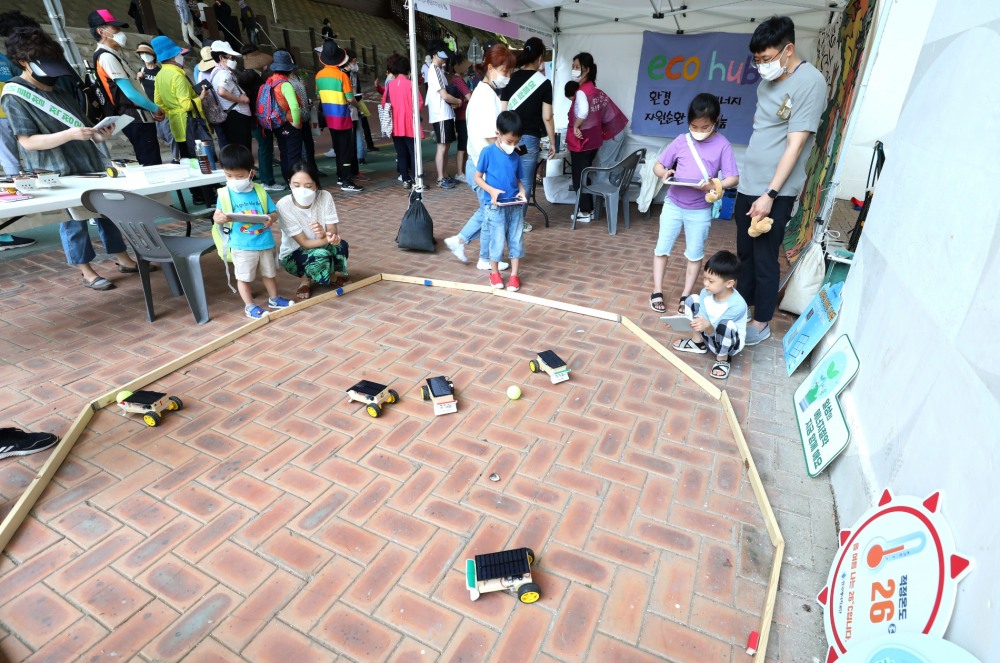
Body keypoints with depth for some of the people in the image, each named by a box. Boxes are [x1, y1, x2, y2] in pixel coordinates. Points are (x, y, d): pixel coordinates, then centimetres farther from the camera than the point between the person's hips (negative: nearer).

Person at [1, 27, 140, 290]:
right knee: (73, 220, 0)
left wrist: (98, 134, -2)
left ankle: (123, 259, 18)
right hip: (60, 172, -7)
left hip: (90, 162, 7)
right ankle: (87, 272, 8)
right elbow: (28, 141, -15)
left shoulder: (58, 89, 14)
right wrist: (70, 134, -28)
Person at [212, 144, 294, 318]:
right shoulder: (225, 194, -5)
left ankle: (274, 299, 37)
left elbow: (275, 212, 2)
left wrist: (271, 218, -21)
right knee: (244, 277, 8)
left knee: (268, 272, 19)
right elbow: (216, 215, -4)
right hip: (241, 246, -2)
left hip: (265, 243, 2)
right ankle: (249, 306, 21)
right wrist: (219, 218, -27)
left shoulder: (260, 191, -1)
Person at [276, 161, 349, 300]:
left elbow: (334, 233, -18)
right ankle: (306, 280, -2)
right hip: (293, 255, -2)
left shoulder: (325, 197, -16)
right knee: (320, 255, -35)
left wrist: (324, 234, -42)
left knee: (340, 245, -30)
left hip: (322, 249, 3)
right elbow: (304, 243, -25)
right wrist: (327, 240, -42)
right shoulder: (284, 206, -23)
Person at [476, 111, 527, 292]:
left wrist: (522, 191, -7)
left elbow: (518, 179, 14)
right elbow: (478, 178, -4)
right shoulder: (488, 152, -8)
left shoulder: (516, 157, 5)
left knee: (516, 239, 7)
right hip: (495, 206, -4)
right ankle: (494, 273, 23)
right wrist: (491, 190, -20)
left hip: (515, 206, 4)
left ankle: (514, 275, 19)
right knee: (497, 240, 2)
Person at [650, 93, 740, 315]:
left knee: (695, 254, 8)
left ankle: (685, 296, 21)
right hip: (673, 205, 2)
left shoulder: (722, 145, -8)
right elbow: (657, 165, 1)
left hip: (700, 210, -1)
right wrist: (664, 174, -22)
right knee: (662, 248, 6)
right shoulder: (681, 141, -3)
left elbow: (733, 178, -10)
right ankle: (657, 292, 20)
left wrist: (715, 185, -30)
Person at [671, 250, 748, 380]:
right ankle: (698, 343, 8)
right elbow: (701, 319, -14)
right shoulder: (705, 293, -15)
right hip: (709, 334, 6)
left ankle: (723, 358, -8)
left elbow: (713, 331, -32)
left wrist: (707, 326, -54)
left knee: (726, 325, -40)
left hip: (731, 343, -6)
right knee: (692, 299, -6)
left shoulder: (737, 305, -32)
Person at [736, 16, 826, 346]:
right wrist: (749, 185, 15)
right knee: (745, 252, 15)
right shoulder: (768, 81, 10)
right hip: (749, 183, 7)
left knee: (764, 258, 0)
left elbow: (795, 144, -18)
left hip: (775, 191, -7)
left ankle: (761, 322, 14)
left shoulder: (810, 82, -13)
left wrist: (770, 194, -21)